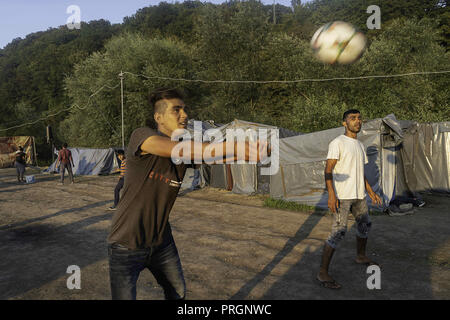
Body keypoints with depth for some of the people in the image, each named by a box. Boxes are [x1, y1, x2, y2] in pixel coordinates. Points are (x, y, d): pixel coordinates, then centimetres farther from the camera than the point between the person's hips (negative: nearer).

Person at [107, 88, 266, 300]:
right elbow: (177, 149, -35)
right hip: (127, 245, -6)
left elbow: (212, 155, -14)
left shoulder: (187, 147, 0)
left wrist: (246, 152, -34)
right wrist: (234, 146, -41)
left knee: (178, 293, 19)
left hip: (161, 241, 6)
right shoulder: (141, 136, -20)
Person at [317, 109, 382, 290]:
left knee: (364, 225, 20)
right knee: (338, 232, -12)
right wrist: (331, 194, -28)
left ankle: (361, 256, 44)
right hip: (342, 196, -8)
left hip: (359, 195, 8)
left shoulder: (360, 145, 16)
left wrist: (371, 192, 21)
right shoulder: (337, 143, -10)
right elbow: (328, 170, -18)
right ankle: (323, 273, -6)